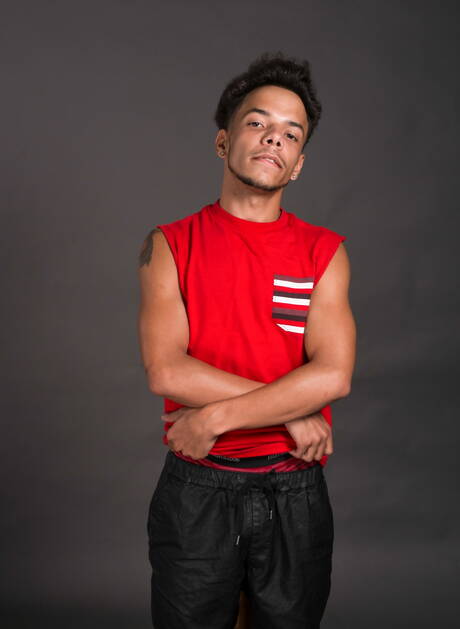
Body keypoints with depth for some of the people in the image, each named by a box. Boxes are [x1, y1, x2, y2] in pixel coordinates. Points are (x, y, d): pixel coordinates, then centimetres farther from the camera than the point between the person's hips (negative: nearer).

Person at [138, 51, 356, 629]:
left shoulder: (325, 252, 0)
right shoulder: (170, 245, -2)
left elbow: (333, 374, -13)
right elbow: (165, 371, -14)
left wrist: (215, 418, -17)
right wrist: (293, 413, -16)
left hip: (294, 494, 1)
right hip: (195, 491, -1)